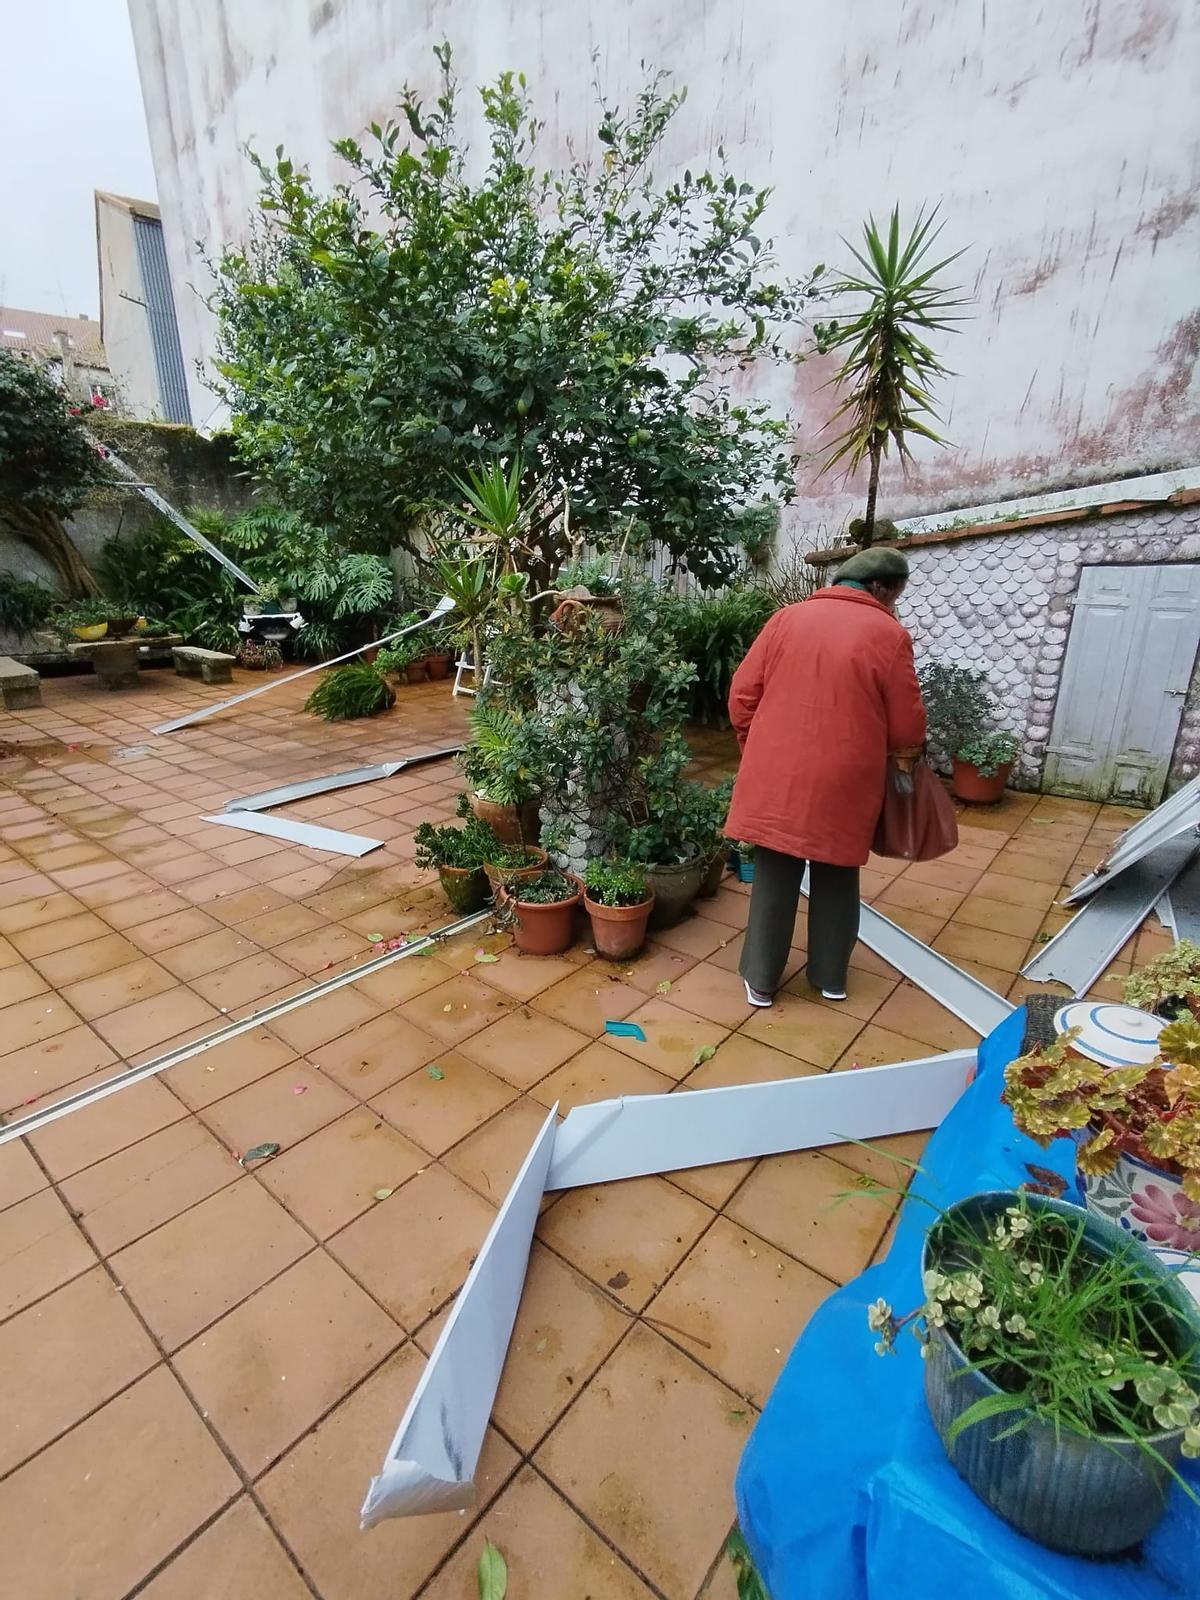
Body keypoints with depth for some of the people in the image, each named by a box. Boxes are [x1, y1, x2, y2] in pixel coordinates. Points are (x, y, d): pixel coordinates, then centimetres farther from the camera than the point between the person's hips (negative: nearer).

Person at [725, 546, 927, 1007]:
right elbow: (908, 730, -2)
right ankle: (830, 976, 32)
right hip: (843, 781, -2)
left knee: (774, 876, 12)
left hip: (776, 775, 2)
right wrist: (890, 748, 20)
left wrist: (757, 753, 16)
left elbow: (742, 696, 3)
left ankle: (760, 979, 23)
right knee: (836, 879, 17)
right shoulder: (889, 634, -4)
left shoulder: (787, 618, 4)